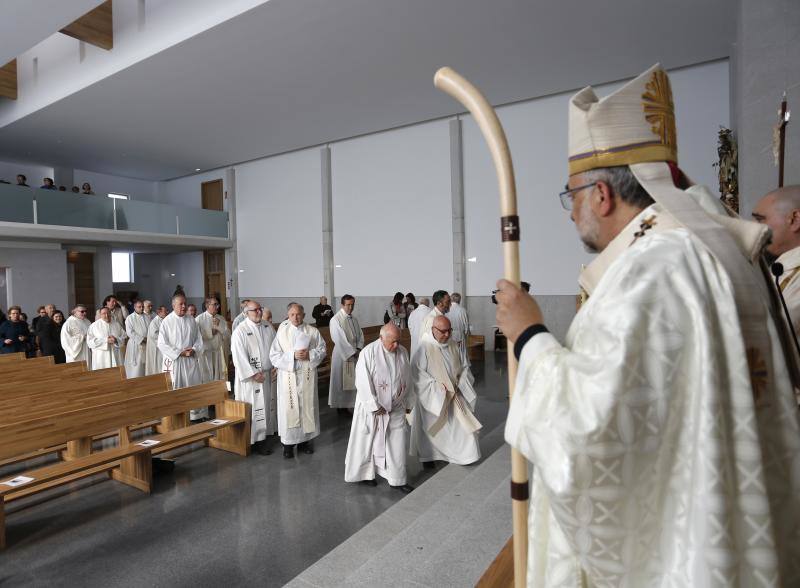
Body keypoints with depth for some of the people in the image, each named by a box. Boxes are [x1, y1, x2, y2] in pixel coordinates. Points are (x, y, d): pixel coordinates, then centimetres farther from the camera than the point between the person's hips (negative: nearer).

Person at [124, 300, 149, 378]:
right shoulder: (130, 318, -2)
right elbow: (129, 332, -10)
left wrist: (147, 338, -9)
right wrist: (141, 339, -13)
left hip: (146, 345, 4)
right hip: (135, 346, -4)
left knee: (146, 365, 5)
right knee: (136, 366, -3)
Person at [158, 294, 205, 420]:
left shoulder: (191, 320, 5)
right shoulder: (167, 321, -6)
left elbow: (198, 339, 10)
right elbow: (162, 344, -9)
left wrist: (194, 350, -9)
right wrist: (180, 353, -14)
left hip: (191, 360, 4)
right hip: (173, 360, -3)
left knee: (195, 386, 6)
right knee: (175, 389, 1)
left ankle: (198, 414, 15)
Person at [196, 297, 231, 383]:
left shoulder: (221, 319, 7)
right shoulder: (199, 319, -5)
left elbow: (227, 335, 0)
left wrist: (219, 326, -13)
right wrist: (211, 331, -10)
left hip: (220, 353, 4)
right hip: (206, 353, -3)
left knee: (221, 379, 7)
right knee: (207, 379, 3)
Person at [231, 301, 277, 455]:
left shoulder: (268, 327, 6)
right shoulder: (240, 331, -11)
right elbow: (239, 356, -15)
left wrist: (276, 367, -1)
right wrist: (253, 374, -17)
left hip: (269, 374, 6)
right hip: (251, 376, -6)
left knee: (269, 404, 13)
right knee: (255, 407, -1)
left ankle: (267, 430, 26)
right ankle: (258, 439, 8)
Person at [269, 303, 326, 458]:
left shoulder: (312, 331, 2)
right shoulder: (282, 332, -2)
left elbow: (322, 349, 6)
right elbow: (274, 355, -5)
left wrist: (309, 355, -13)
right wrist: (293, 355, -17)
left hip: (307, 375, 2)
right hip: (288, 376, -2)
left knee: (307, 406, 9)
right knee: (288, 408, 0)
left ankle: (305, 440, 24)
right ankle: (288, 443, 13)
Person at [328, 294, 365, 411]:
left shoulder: (354, 319, 9)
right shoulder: (336, 320, -11)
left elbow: (360, 335, 10)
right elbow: (339, 340, -17)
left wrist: (359, 348, -7)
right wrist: (352, 352, -16)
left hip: (355, 354, 6)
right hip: (342, 355, -6)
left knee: (353, 381, 9)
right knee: (341, 381, 3)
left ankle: (349, 403, 19)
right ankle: (340, 406, 14)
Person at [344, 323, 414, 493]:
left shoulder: (403, 352, -4)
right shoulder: (368, 353, -19)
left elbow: (408, 380, 8)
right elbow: (363, 382, -19)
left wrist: (408, 402, 13)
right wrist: (374, 406, -18)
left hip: (396, 408, 4)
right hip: (372, 408, -4)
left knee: (397, 444, 8)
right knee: (369, 442, 13)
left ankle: (397, 480, 22)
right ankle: (366, 473, 34)